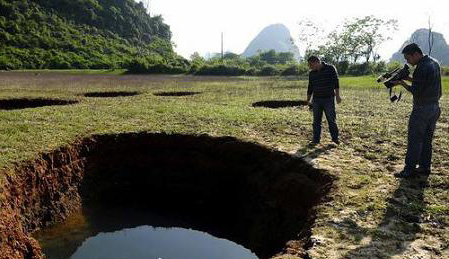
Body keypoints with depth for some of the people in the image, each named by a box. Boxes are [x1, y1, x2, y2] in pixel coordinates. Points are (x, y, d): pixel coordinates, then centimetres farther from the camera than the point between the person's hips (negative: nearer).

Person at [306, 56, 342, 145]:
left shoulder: (330, 69, -4)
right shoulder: (312, 73, 9)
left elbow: (336, 82, -6)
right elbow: (310, 87, 16)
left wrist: (337, 95, -12)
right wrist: (308, 100, 16)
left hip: (329, 99, -4)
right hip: (316, 100, 4)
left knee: (331, 119, 2)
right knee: (316, 121, 4)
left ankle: (335, 138, 14)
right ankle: (316, 139, 10)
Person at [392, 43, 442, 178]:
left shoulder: (422, 68, -19)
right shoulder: (434, 63, 10)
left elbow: (417, 92, -19)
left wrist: (402, 83, -9)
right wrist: (409, 78, 7)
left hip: (422, 109, -9)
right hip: (435, 107, 9)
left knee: (414, 140, -3)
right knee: (427, 139, 15)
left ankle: (409, 169, 1)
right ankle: (425, 167, 22)